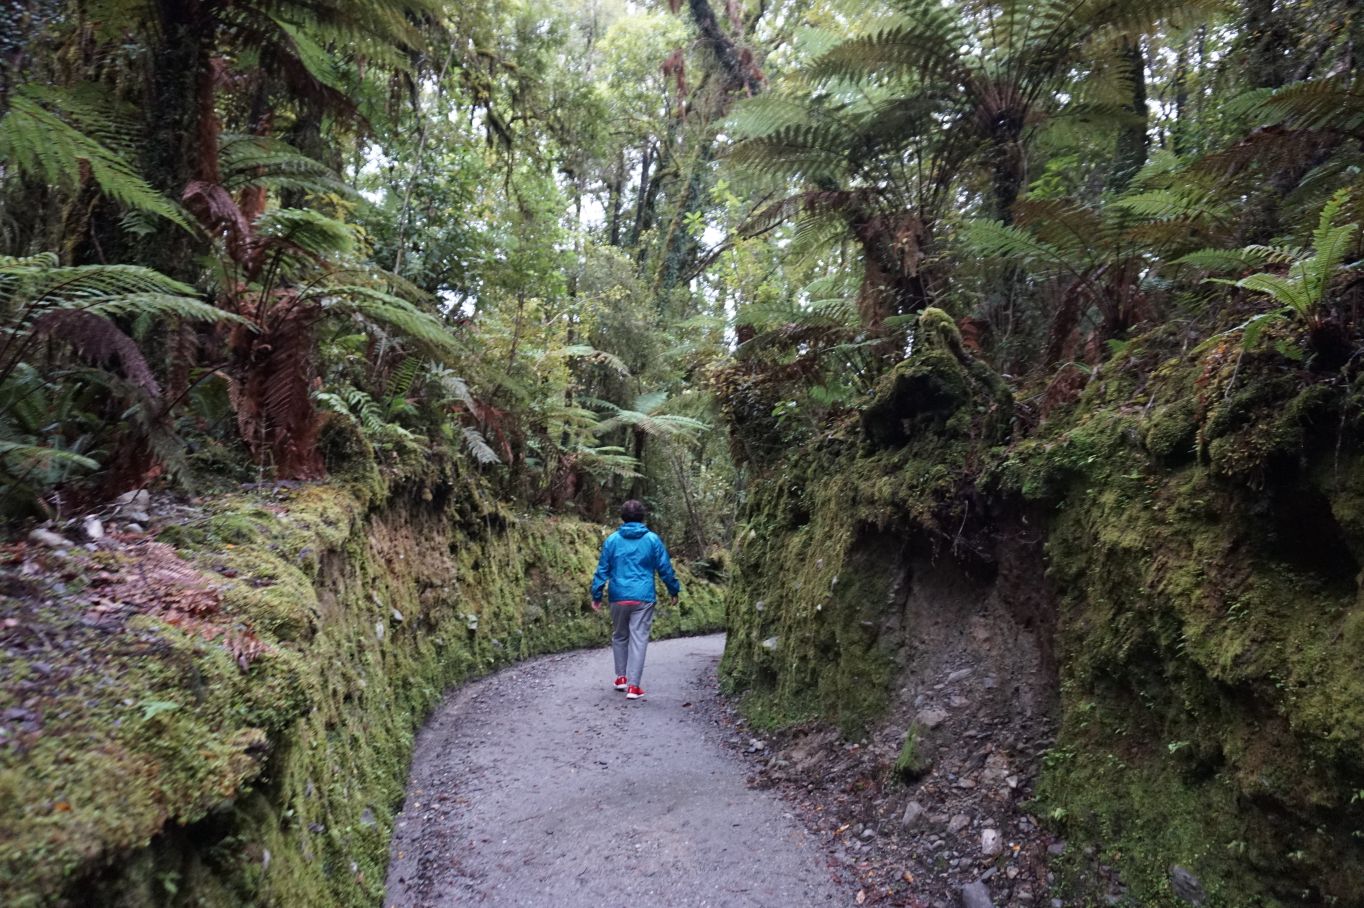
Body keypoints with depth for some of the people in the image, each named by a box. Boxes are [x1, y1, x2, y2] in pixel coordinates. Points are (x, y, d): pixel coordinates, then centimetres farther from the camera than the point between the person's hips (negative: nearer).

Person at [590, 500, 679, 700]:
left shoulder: (612, 540, 3)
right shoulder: (652, 539, 0)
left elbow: (602, 569, 3)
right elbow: (665, 568, 3)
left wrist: (596, 595, 9)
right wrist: (674, 591, 15)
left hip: (618, 597, 2)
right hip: (643, 597, -1)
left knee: (619, 636, 19)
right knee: (639, 639, -1)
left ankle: (621, 677, 25)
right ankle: (633, 686, -4)